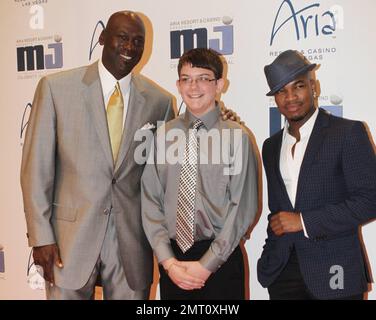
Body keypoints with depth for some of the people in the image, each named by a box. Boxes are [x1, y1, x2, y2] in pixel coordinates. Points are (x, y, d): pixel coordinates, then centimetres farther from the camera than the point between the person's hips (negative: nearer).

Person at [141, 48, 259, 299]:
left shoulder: (236, 137, -7)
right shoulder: (163, 135, 1)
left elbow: (243, 207, -8)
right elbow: (151, 200, 0)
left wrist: (207, 265, -10)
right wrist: (168, 260, -7)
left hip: (221, 261, -2)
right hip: (172, 261, 2)